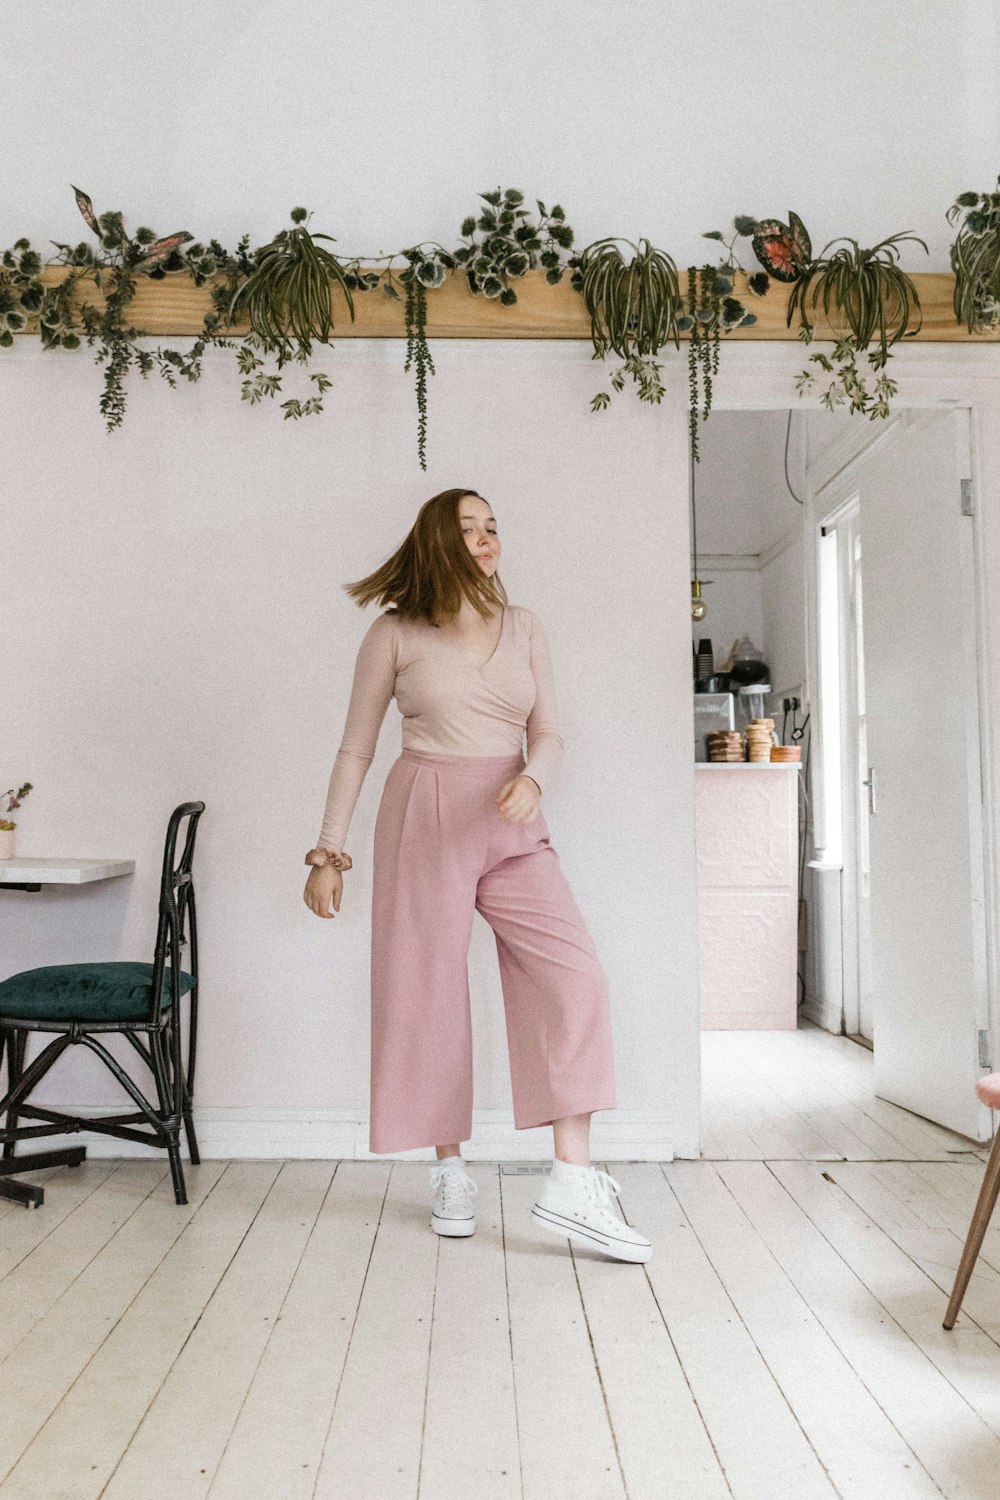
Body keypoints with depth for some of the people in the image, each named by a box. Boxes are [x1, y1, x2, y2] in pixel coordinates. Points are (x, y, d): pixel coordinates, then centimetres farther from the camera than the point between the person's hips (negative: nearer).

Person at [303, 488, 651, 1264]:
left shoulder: (524, 627, 10)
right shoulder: (395, 633, 1)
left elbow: (548, 733, 9)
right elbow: (356, 749, 5)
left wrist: (533, 779, -14)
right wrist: (329, 851, 3)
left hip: (514, 827, 3)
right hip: (427, 819, -2)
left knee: (575, 976, -11)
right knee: (430, 991, 3)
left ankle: (573, 1183, -6)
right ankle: (451, 1171, 22)